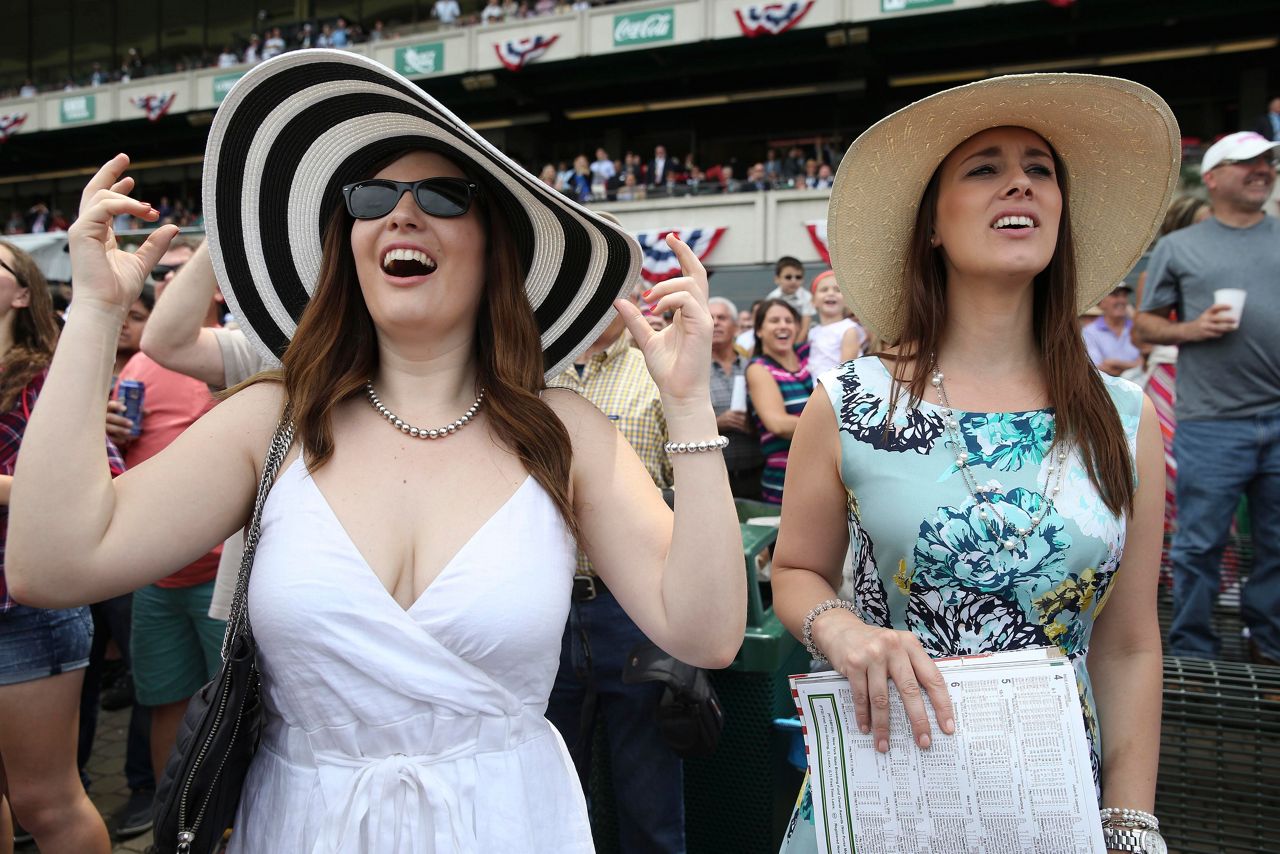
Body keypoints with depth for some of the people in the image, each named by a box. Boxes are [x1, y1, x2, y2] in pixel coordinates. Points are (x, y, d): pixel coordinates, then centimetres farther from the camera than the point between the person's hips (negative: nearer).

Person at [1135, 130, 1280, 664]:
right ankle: (1192, 654, 12)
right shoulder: (1178, 248, 8)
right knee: (1199, 544, 1)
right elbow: (1145, 324, 7)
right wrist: (1192, 329, -10)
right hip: (1211, 424, -3)